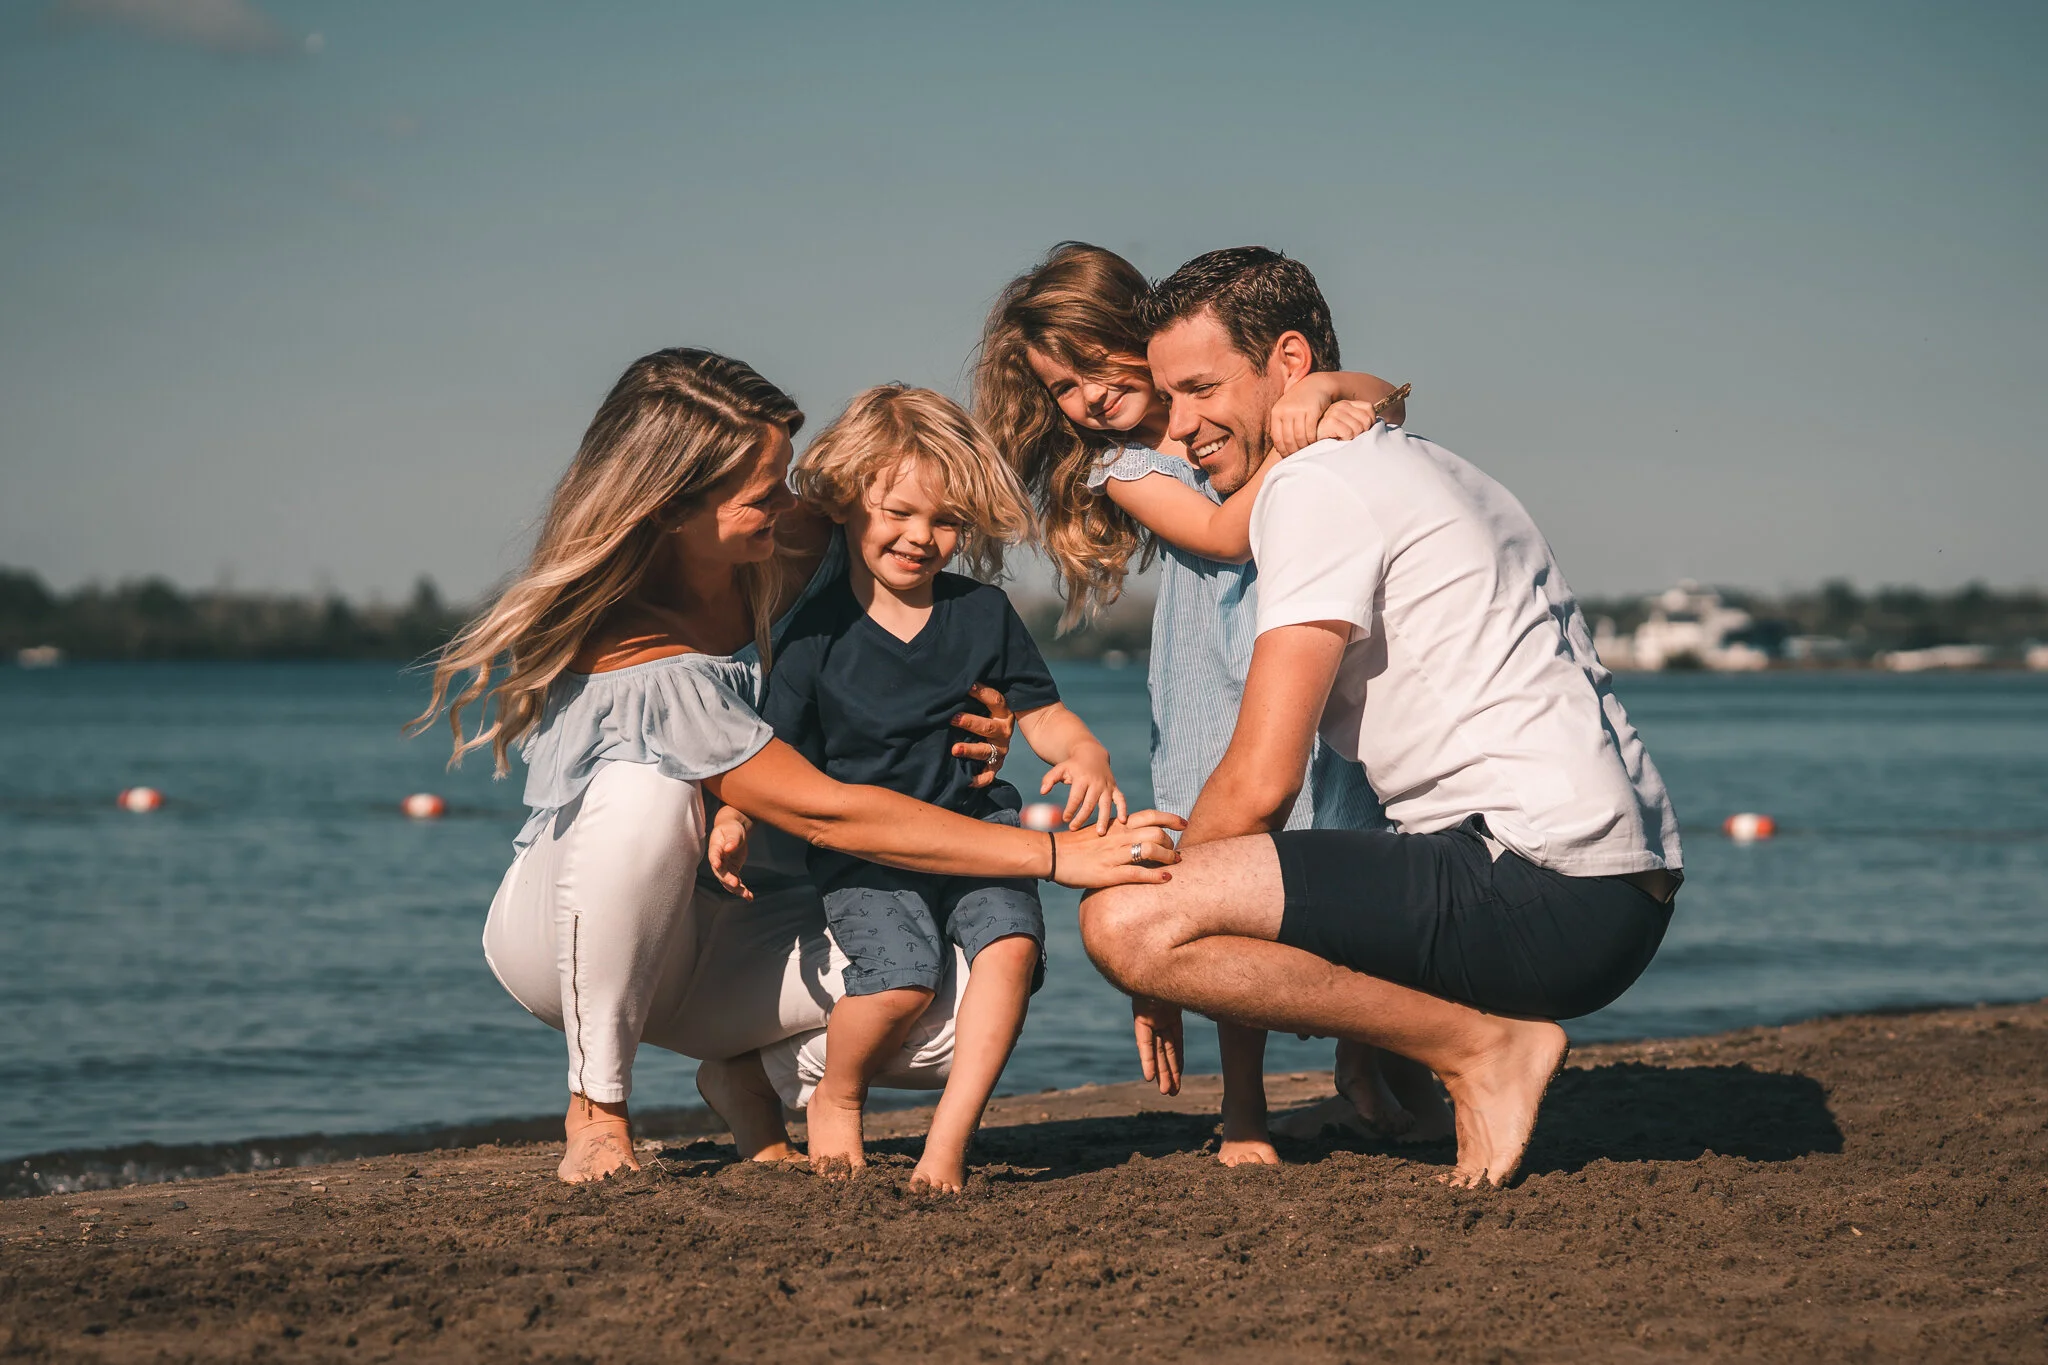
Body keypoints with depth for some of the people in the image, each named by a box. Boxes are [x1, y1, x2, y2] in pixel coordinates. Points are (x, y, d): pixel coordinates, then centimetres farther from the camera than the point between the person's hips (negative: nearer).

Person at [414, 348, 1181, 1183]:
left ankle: (743, 1068, 9)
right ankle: (596, 1110, -21)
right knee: (646, 794, -40)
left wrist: (974, 731, -11)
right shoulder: (640, 671, -32)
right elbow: (827, 814, -32)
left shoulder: (767, 569, -8)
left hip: (721, 938, 6)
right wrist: (1059, 855, -34)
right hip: (564, 931, -6)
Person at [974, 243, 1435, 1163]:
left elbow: (1385, 399, -2)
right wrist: (1298, 444, -24)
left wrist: (1323, 388, -23)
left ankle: (1363, 1069, 22)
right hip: (1220, 690, -1)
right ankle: (1243, 1109, 1)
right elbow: (1225, 535, -11)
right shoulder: (1118, 466, 3)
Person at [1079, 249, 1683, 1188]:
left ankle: (1481, 1047, -8)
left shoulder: (1316, 485, -7)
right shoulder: (1420, 466, 23)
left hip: (1539, 891, -10)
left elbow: (1259, 784, -12)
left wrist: (1163, 944, 3)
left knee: (1124, 921, -18)